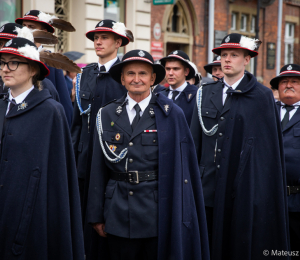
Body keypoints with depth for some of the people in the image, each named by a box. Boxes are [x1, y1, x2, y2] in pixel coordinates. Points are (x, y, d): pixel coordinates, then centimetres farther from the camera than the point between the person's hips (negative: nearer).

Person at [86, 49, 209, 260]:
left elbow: (183, 166, -2)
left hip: (157, 214, -2)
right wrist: (97, 215, 6)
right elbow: (98, 168, 7)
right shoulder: (107, 115, 6)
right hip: (119, 215, 2)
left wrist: (180, 216, -4)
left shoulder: (171, 115, -1)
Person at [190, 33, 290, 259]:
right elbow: (196, 140, 14)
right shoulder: (206, 94, 11)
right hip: (209, 189, 4)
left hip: (245, 189, -4)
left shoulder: (261, 96, -2)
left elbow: (269, 146, -2)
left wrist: (265, 188, -6)